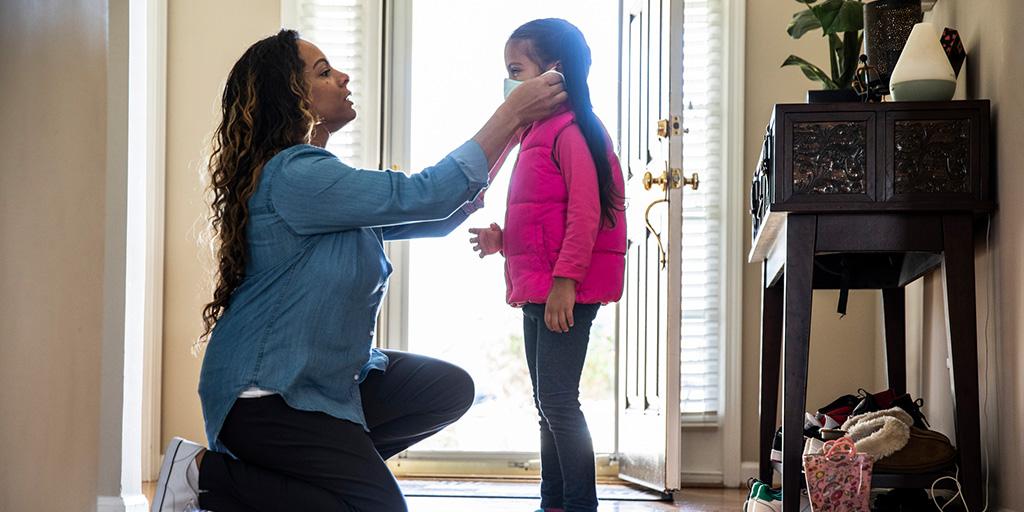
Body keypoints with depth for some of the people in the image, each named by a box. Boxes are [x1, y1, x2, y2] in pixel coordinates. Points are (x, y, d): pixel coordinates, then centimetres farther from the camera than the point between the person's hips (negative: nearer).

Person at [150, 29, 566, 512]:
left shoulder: (323, 181, 12)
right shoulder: (292, 176, -21)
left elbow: (438, 217, 11)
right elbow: (420, 196, -26)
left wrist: (512, 129, 2)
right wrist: (511, 113, -20)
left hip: (323, 377, 10)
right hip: (262, 394, -10)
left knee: (449, 388, 2)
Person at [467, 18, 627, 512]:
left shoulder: (571, 131, -13)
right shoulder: (536, 133, 18)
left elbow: (585, 212, -20)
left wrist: (565, 280, -24)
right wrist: (501, 240, 10)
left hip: (566, 291, -10)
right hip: (536, 287, 10)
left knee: (557, 398, -10)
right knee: (548, 402, 14)